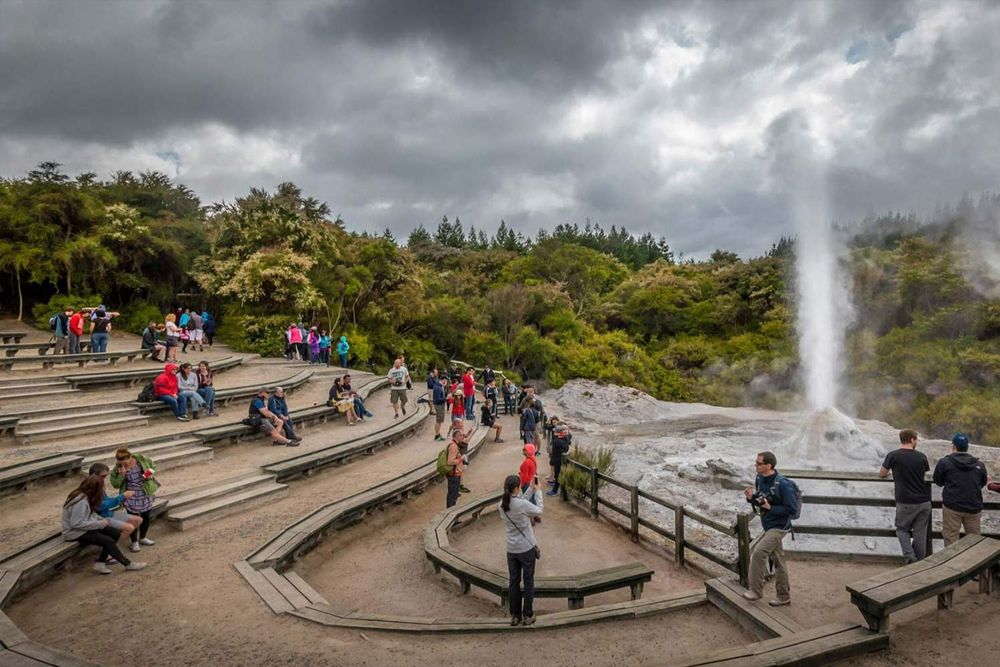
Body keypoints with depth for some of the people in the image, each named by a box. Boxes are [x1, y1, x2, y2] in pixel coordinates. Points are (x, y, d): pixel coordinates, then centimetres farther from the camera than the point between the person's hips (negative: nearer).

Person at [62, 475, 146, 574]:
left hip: (85, 527, 10)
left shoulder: (84, 496, 2)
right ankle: (127, 564, -1)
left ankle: (100, 563, 3)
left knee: (116, 533, 0)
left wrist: (102, 520, -4)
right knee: (108, 541, -17)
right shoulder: (81, 502, -27)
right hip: (75, 533, -10)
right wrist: (100, 524, -22)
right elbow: (76, 524, -29)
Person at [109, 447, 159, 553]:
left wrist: (151, 475, -14)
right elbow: (115, 484, -13)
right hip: (131, 497, -2)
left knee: (146, 517, 15)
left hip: (146, 495, 3)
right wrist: (121, 475, -29)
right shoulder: (118, 469, -16)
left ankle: (142, 538, 37)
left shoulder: (141, 459, -14)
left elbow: (152, 466, 5)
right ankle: (134, 542, 23)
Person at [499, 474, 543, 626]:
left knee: (514, 582, 14)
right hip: (527, 548, -5)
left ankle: (515, 616, 22)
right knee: (528, 581, 10)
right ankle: (528, 616, 18)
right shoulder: (522, 504, -23)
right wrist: (537, 491, 3)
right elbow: (539, 510, -7)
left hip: (511, 549, 5)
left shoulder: (502, 505, -5)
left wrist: (531, 489, 8)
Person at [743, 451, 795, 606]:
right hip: (768, 526, 8)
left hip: (779, 526, -8)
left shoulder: (782, 484, -22)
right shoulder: (759, 479, 1)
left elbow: (792, 508, -19)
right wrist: (751, 497, -8)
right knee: (777, 560, 16)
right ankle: (784, 596, 29)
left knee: (758, 552, -18)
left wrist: (770, 507, -23)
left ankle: (756, 590, -6)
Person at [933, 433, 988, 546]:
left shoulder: (944, 462, -7)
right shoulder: (979, 464, 4)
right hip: (974, 507, 3)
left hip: (952, 506, -3)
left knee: (951, 540, 2)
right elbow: (982, 484, 18)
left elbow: (938, 482, 4)